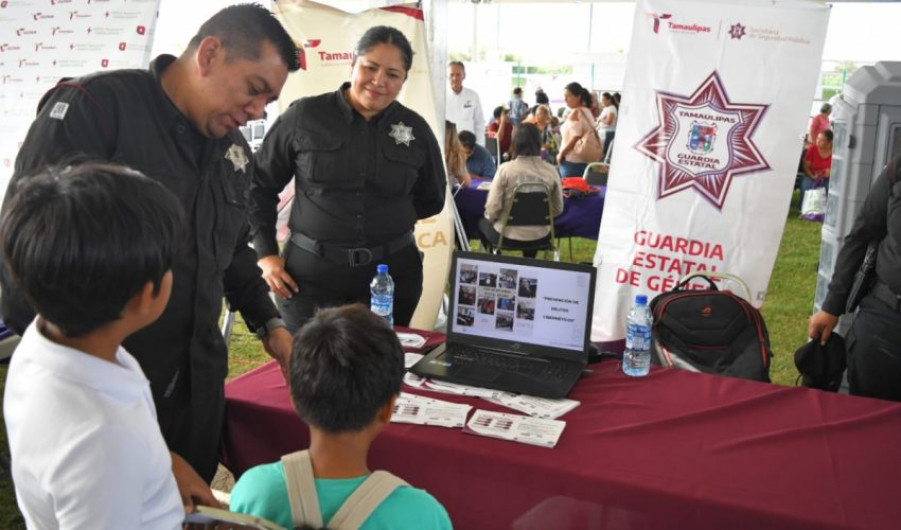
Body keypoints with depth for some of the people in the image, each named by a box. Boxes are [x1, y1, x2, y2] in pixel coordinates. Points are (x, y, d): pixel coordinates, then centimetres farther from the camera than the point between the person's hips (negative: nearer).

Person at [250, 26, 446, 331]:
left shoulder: (416, 129, 2)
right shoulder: (304, 116, -4)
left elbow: (432, 200, 15)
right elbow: (258, 185, 4)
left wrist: (390, 221, 3)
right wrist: (266, 254, 0)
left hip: (392, 274, 2)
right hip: (310, 274, -2)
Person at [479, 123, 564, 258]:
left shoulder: (506, 169, -16)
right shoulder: (550, 171, -8)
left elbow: (492, 208, -14)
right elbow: (558, 209, 2)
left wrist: (490, 216, 8)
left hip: (508, 234, -2)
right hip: (540, 235, 3)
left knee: (483, 223, 30)